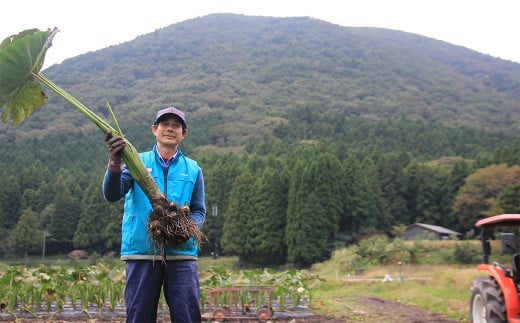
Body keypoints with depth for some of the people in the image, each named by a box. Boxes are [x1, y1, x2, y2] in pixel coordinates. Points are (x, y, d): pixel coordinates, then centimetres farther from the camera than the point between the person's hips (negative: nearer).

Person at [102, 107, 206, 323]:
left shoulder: (192, 169, 12)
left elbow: (199, 211, 13)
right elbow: (112, 195, -6)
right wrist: (115, 164, -25)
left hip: (181, 253, 1)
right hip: (141, 252, 0)